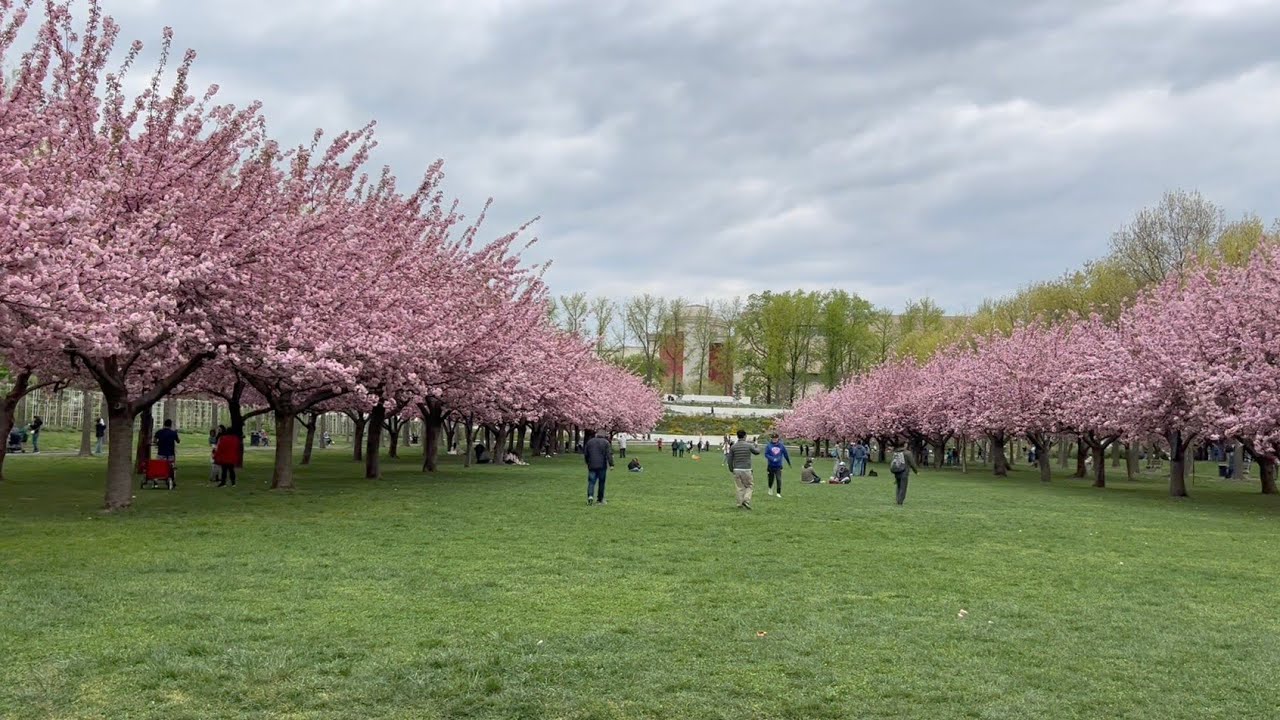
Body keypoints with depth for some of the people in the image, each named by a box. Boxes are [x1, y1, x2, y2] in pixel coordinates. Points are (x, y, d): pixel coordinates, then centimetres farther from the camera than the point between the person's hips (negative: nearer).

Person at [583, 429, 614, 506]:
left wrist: (588, 463, 24)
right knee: (601, 482, 8)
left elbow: (585, 455, 12)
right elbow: (609, 454, -8)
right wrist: (611, 464, -12)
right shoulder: (606, 442, 4)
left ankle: (590, 496, -22)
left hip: (592, 466, 1)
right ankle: (600, 500, 11)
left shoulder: (589, 442, 10)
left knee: (591, 482, 2)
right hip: (602, 466, -1)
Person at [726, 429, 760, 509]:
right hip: (746, 470, -3)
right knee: (749, 486, 10)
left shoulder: (733, 447, 1)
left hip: (736, 470, 3)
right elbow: (757, 452, 12)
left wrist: (731, 469, 15)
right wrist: (755, 445, 34)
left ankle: (740, 504, 10)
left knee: (740, 488, 10)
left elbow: (729, 459, 2)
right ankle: (746, 500, -8)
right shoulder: (748, 445, -5)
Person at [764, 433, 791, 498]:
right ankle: (770, 488, 43)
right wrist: (773, 459, -23)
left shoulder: (781, 446, 3)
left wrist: (789, 463, 23)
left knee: (779, 479, -12)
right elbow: (766, 454, -8)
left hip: (778, 466, 0)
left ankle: (779, 493, -6)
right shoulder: (768, 446, -3)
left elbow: (785, 455, 13)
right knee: (771, 479, 12)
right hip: (771, 466, 0)